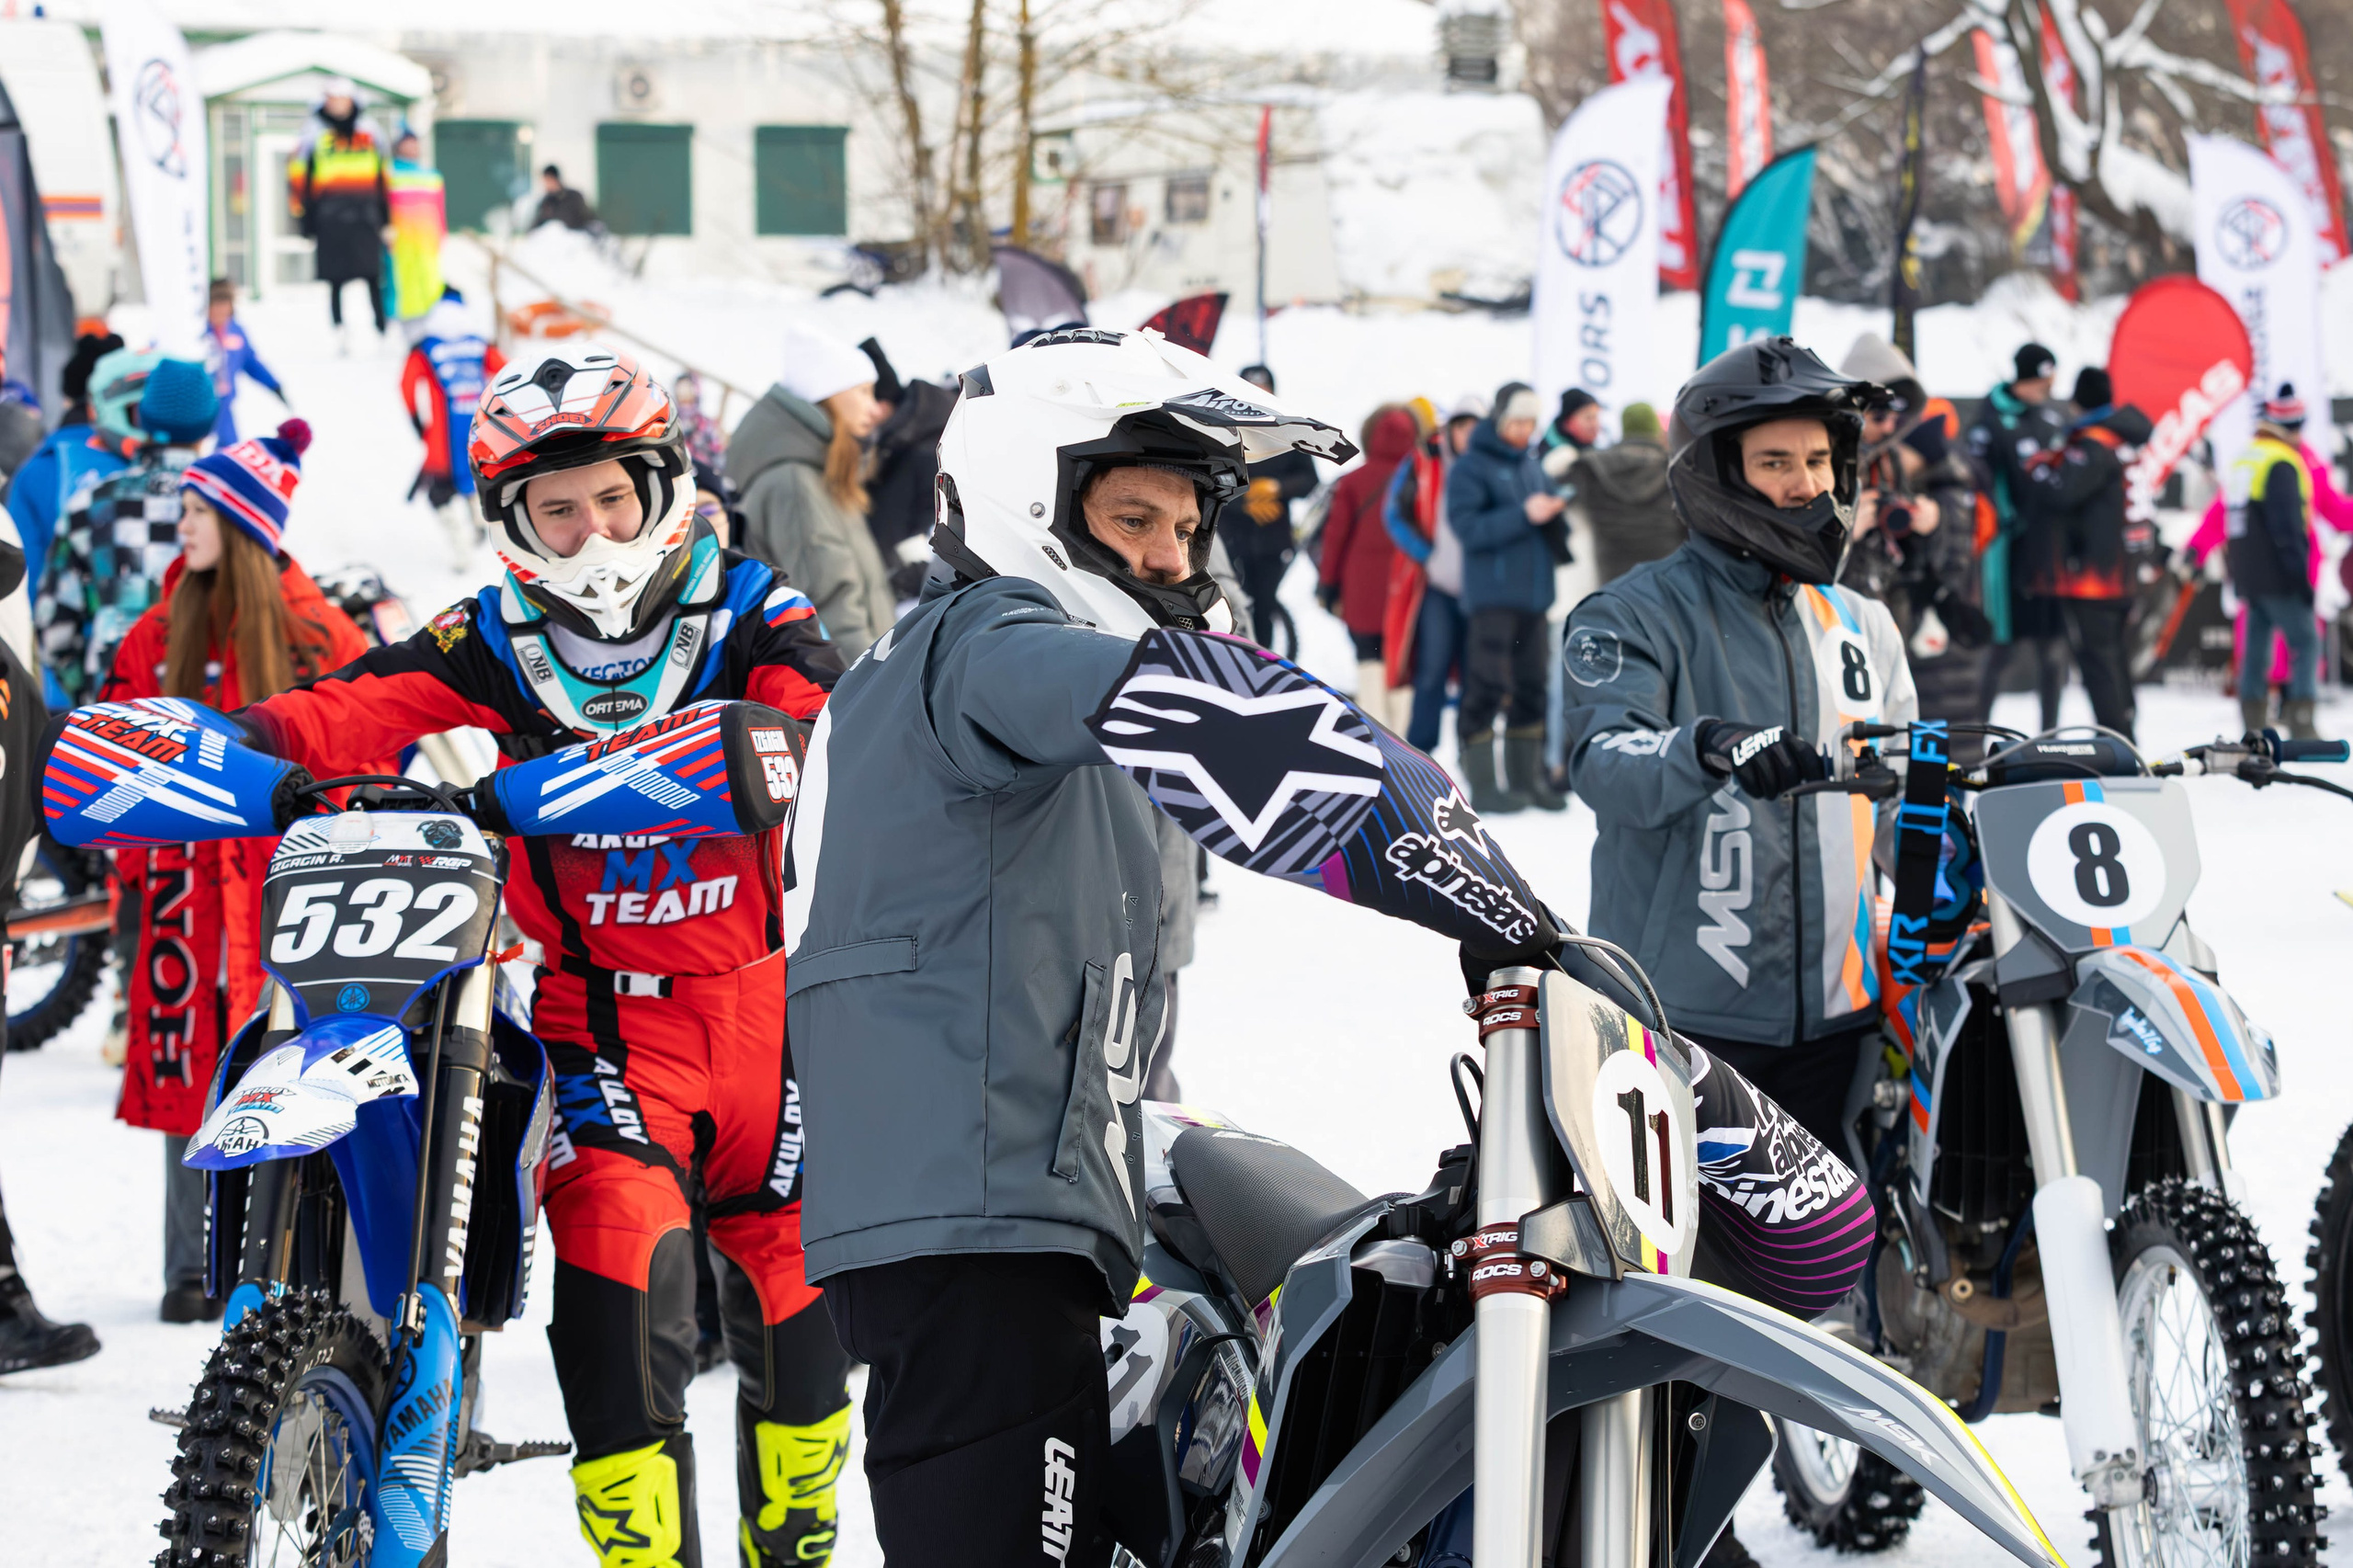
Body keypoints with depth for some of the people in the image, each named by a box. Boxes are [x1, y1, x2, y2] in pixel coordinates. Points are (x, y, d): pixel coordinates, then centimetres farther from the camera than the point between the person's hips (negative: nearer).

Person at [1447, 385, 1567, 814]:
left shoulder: (1531, 466, 18)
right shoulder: (1471, 467, -4)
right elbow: (1469, 528, -15)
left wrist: (1553, 512, 0)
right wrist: (1524, 516, -21)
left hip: (1532, 594, 7)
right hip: (1492, 593, -7)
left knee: (1530, 686, 9)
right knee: (1488, 686, -10)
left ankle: (1527, 777, 16)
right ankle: (1482, 784, -9)